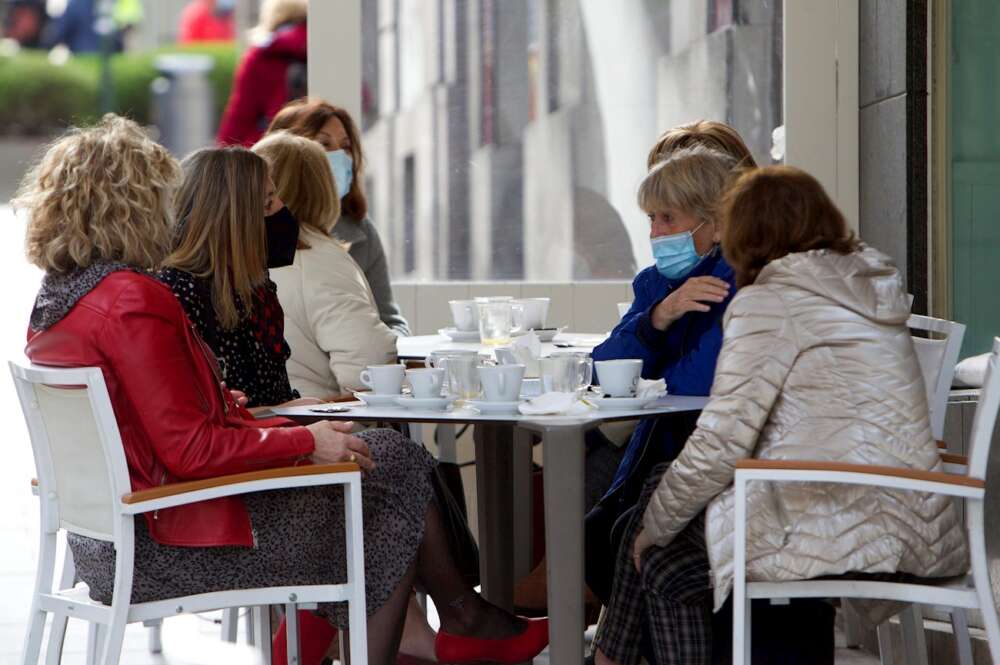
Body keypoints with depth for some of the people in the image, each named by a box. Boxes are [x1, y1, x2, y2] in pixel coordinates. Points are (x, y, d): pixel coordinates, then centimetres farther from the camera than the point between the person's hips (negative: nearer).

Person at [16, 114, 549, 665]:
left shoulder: (53, 301, 9)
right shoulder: (132, 300, -21)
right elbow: (190, 449, -23)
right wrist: (305, 441, -11)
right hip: (166, 548, -10)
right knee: (396, 466, 3)